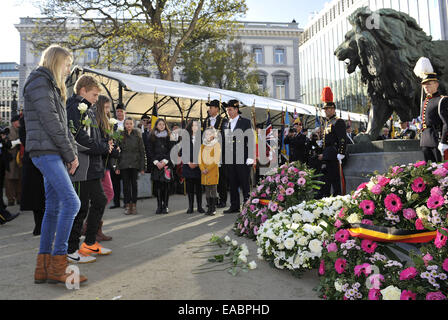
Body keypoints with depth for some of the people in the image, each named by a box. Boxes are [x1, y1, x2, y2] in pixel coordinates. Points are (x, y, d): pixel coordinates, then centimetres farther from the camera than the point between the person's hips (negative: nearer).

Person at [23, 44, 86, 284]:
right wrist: (71, 153, -12)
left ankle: (43, 267, 13)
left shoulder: (52, 86, 25)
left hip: (53, 154, 10)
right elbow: (50, 122, -15)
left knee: (53, 207, 7)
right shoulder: (40, 82, -5)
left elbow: (62, 124, 20)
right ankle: (58, 265, -9)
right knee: (71, 202, -16)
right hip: (45, 151, -10)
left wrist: (72, 152, 8)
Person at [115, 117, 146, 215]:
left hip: (135, 164, -1)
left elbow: (142, 151, 2)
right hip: (124, 164, 1)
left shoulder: (137, 135, 3)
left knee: (134, 184, 2)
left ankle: (134, 205, 10)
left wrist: (142, 167, -3)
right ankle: (127, 205, 10)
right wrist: (117, 166, -2)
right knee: (126, 185, 3)